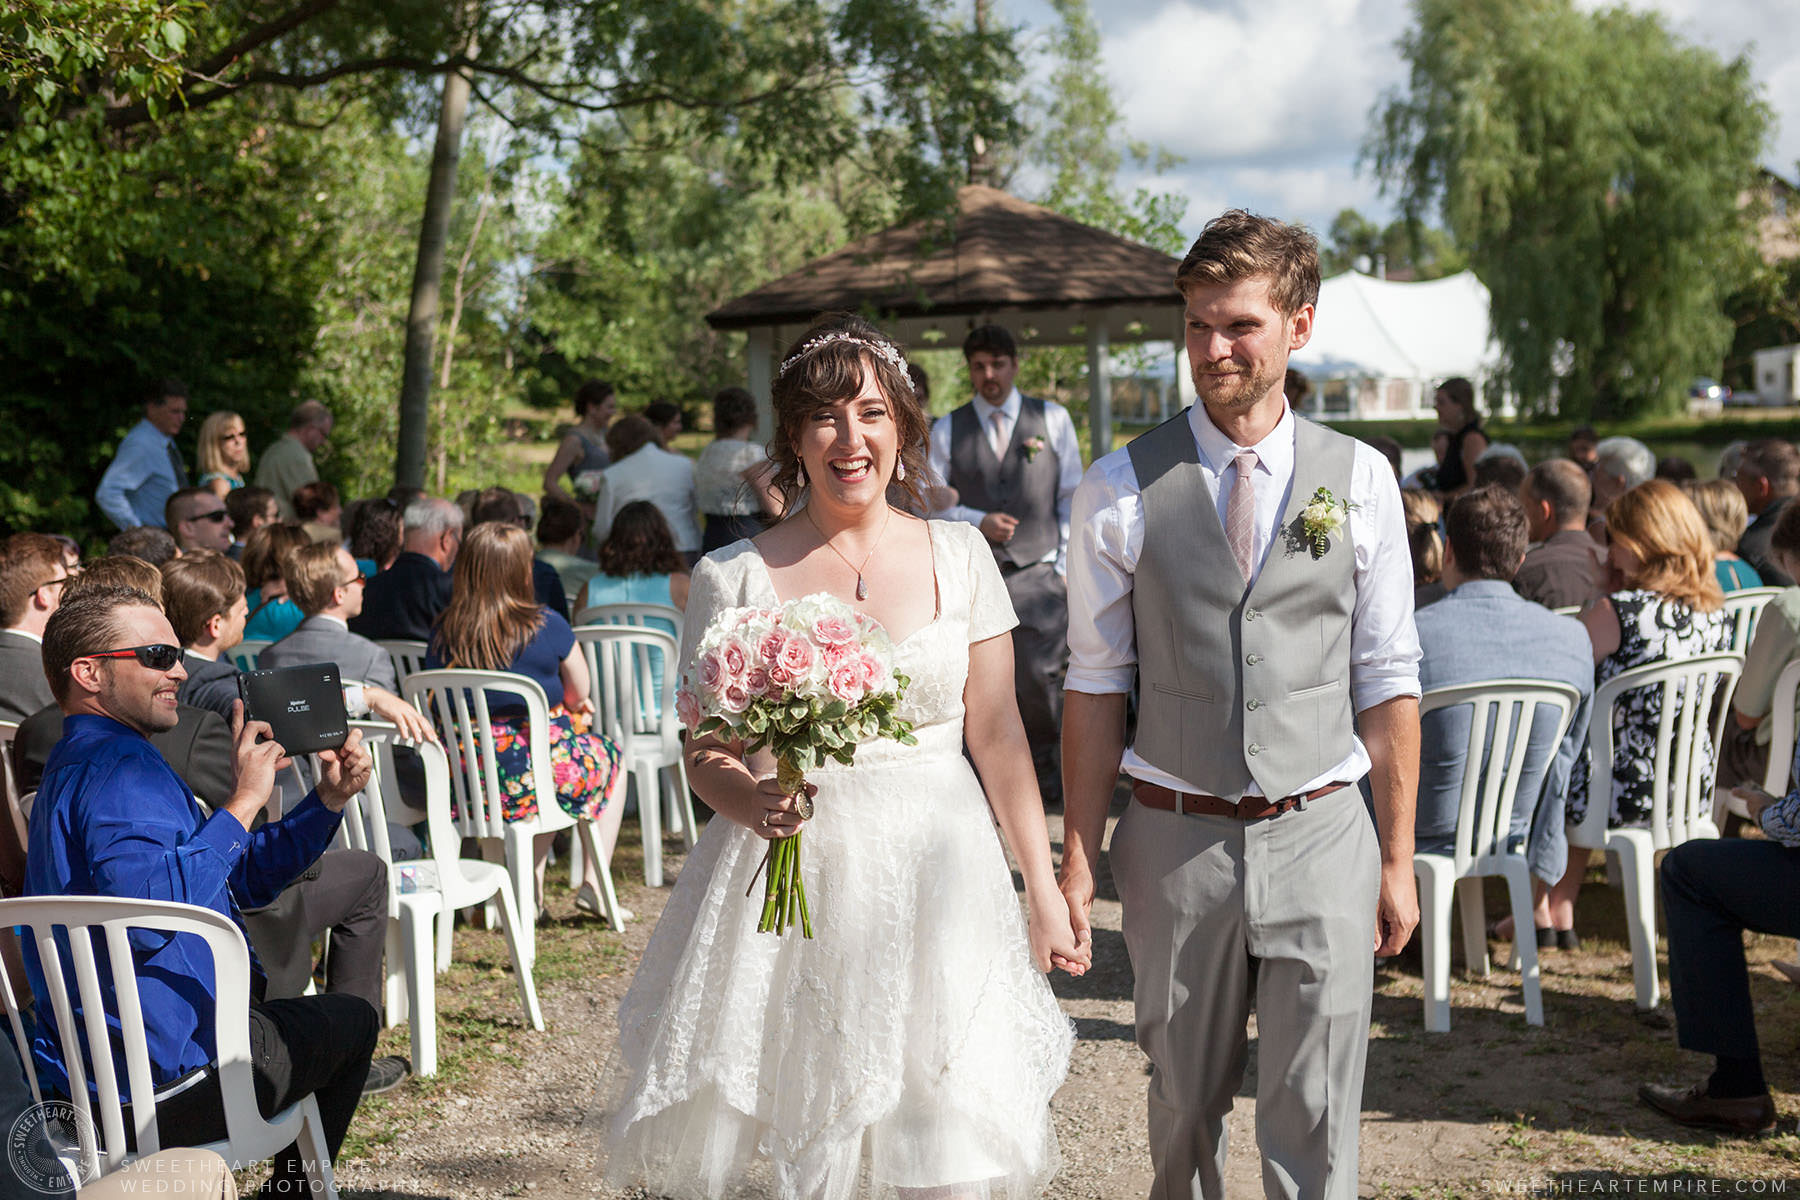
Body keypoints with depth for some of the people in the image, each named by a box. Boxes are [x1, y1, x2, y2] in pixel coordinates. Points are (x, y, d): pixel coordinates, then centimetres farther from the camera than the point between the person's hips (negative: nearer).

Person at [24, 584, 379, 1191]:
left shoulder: (84, 764, 16)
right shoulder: (121, 769, -20)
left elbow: (244, 877, 18)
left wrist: (328, 799, 5)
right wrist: (243, 804, -29)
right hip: (161, 1084, -10)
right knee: (353, 1017, 16)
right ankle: (293, 1185, 31)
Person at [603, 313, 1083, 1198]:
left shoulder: (959, 555, 4)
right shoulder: (734, 577, -1)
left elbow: (997, 734, 7)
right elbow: (703, 755, 4)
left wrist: (1044, 890, 5)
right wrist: (751, 802, -18)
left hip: (933, 878, 1)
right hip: (788, 886, -1)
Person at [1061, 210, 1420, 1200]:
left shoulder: (1359, 479, 1)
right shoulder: (1121, 488, -2)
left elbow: (1386, 682, 3)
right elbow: (1096, 683, 1)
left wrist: (1396, 859, 3)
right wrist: (1078, 858, 0)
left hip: (1319, 833, 0)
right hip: (1175, 837, 0)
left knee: (1314, 1121, 2)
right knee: (1184, 1104, 14)